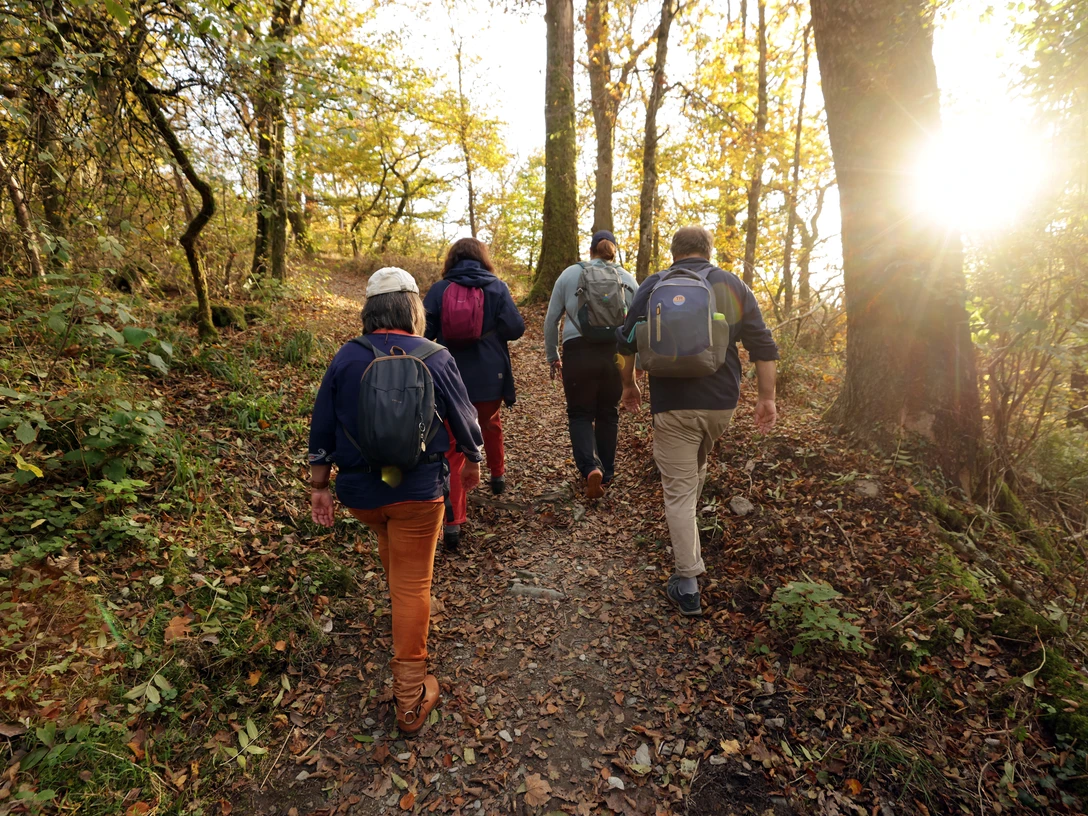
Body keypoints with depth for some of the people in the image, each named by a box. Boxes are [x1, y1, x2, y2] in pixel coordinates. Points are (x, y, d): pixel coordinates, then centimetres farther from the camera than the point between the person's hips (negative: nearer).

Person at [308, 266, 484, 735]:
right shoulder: (435, 358, -9)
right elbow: (464, 418, 0)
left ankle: (402, 608, 56)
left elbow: (321, 428, 1)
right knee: (412, 583, 5)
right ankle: (410, 697, 14)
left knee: (389, 540, 33)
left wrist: (319, 486, 11)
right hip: (417, 493, -3)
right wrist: (473, 460, 18)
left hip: (358, 491, 4)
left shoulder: (346, 357, -3)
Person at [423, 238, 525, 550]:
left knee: (454, 448, 4)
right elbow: (515, 329, -9)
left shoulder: (438, 290, -2)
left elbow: (424, 333, -5)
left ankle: (453, 522, -3)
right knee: (491, 425, 30)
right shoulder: (497, 288, -4)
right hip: (489, 378, 1)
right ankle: (498, 475, 50)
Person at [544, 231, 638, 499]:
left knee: (580, 413, 10)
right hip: (616, 353, 2)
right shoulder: (628, 279, 11)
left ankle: (590, 468, -11)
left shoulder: (570, 273, 8)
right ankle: (606, 474, 25)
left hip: (578, 352, -2)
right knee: (608, 414, 16)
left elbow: (551, 320, 7)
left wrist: (552, 357, 17)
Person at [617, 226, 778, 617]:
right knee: (696, 468, 28)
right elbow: (763, 346, 2)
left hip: (673, 405, -3)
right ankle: (686, 532, 48)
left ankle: (687, 585, 3)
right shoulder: (733, 285, 7)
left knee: (679, 489, 1)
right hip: (721, 403, 3)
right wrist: (766, 397, 6)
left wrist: (629, 384, 14)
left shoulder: (654, 285, 2)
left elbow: (628, 341, 2)